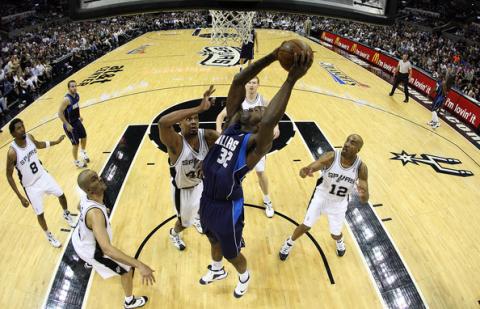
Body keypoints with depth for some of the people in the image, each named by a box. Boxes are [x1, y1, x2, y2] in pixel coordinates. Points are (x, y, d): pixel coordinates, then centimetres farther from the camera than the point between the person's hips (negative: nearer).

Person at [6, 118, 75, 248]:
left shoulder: (29, 137, -14)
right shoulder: (12, 152, -30)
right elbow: (9, 176, -19)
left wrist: (56, 142, 20)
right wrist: (20, 197, -19)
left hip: (43, 175, 5)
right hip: (31, 186, -5)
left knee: (61, 195, 19)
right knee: (40, 213, 8)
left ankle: (66, 214, 50)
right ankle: (48, 235, 35)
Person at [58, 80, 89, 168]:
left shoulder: (77, 95, -3)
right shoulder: (66, 99, -28)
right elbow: (60, 113, -25)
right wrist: (67, 125, -24)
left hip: (77, 121, 8)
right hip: (70, 124, -8)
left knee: (84, 137, 22)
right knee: (76, 143, 2)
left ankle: (83, 152, 50)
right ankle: (76, 161, 23)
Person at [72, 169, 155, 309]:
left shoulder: (85, 198, -18)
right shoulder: (95, 213, -46)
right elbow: (107, 249, -55)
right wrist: (139, 265, -61)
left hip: (78, 240, 8)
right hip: (89, 250, -8)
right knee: (127, 269, 7)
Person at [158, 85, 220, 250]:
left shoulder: (206, 136, -23)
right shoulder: (176, 142, -39)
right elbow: (163, 122, -60)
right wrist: (199, 108, -64)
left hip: (200, 183, 5)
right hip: (182, 189, -5)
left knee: (200, 206, 34)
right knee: (185, 221, 18)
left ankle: (196, 218, 72)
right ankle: (174, 234, 55)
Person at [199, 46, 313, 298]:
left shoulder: (257, 142, -22)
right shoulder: (232, 123, -5)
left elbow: (269, 121, -46)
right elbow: (238, 82, -12)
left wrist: (292, 79, -46)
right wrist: (272, 57, -20)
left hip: (227, 208, -6)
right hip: (206, 200, 6)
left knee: (232, 254, 20)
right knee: (214, 241, 32)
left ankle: (244, 277, 53)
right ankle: (216, 270, 62)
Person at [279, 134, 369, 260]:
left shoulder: (361, 167, -24)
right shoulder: (331, 157, -27)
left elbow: (365, 200, -22)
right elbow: (311, 167, -34)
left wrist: (363, 195, -48)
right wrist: (305, 171, -60)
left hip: (339, 202, 1)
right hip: (321, 196, -1)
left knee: (335, 234, 12)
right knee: (306, 226, 2)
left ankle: (339, 241, 52)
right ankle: (289, 243, 34)